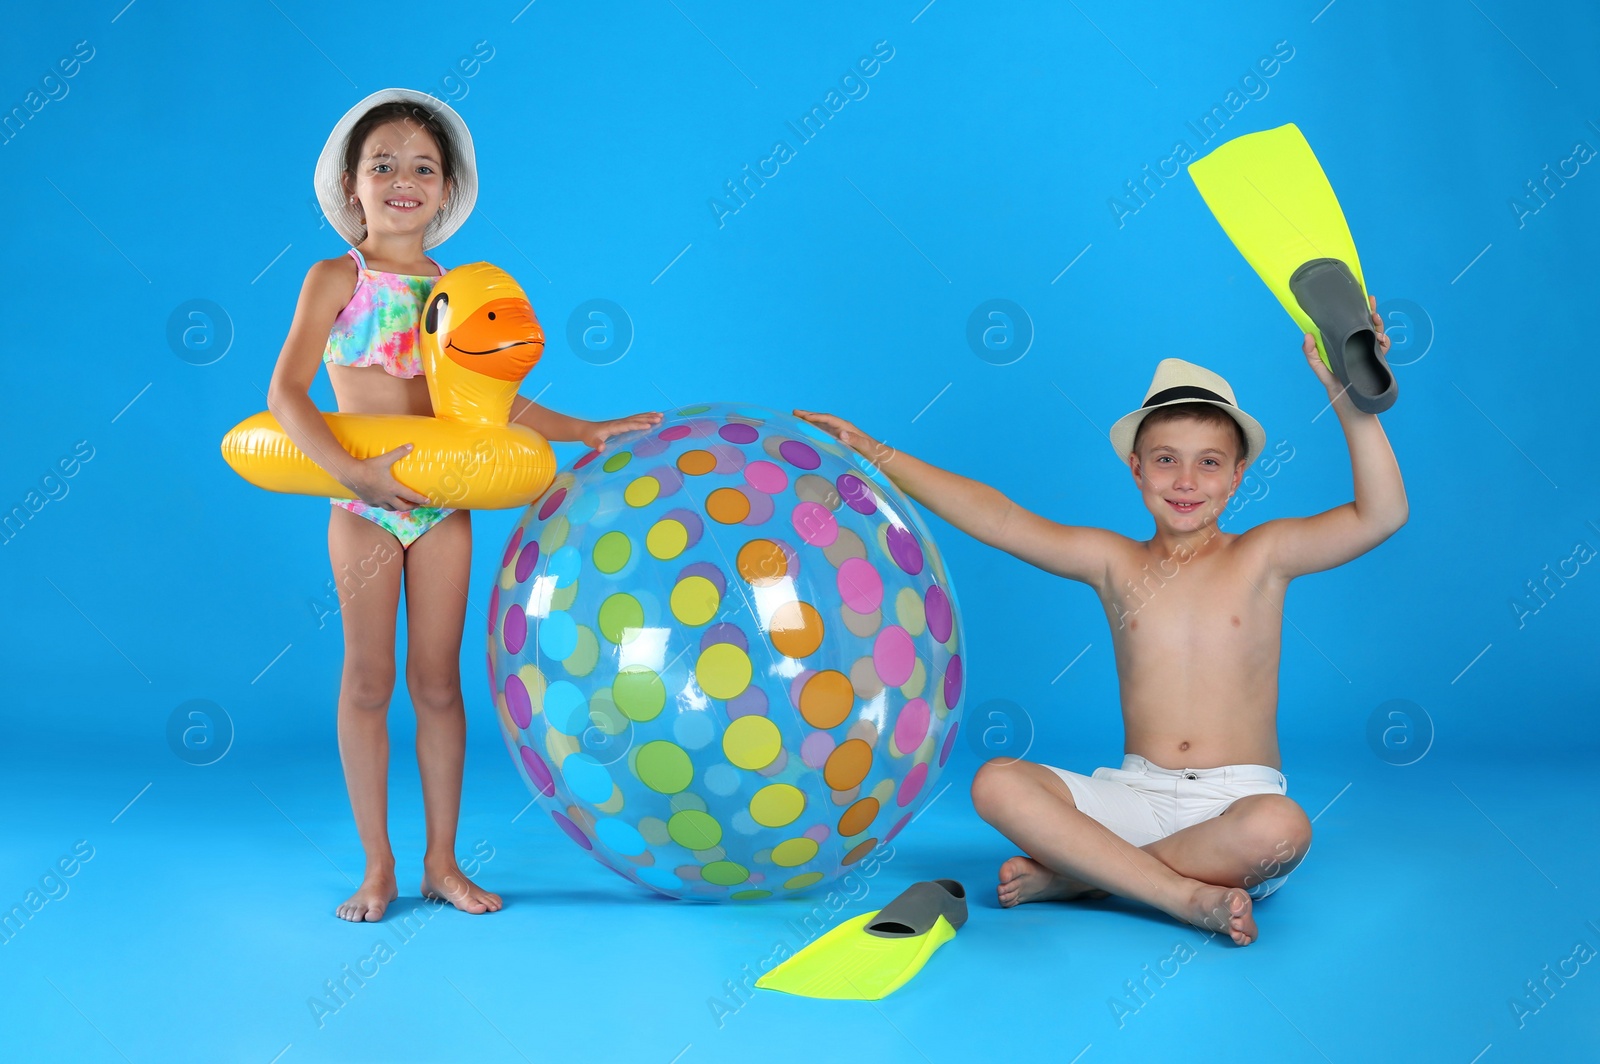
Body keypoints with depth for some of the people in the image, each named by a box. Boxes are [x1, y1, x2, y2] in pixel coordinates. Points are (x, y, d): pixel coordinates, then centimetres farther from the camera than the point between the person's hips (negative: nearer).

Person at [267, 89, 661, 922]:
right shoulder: (337, 279, -3)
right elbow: (286, 393, -12)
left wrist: (586, 432, 3)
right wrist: (354, 471, -23)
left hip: (444, 501, 3)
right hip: (363, 504, -3)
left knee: (437, 681, 8)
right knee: (368, 680, 5)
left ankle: (441, 862, 18)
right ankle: (377, 868, 15)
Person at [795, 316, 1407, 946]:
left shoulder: (1264, 555, 3)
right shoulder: (1113, 562, 8)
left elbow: (1382, 516, -9)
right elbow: (998, 521, 2)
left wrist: (1351, 403, -23)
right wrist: (873, 453, -3)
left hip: (1237, 799, -2)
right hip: (1135, 794, 2)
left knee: (1281, 827, -37)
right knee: (997, 783, -20)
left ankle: (1070, 874, -20)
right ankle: (1186, 895, -27)